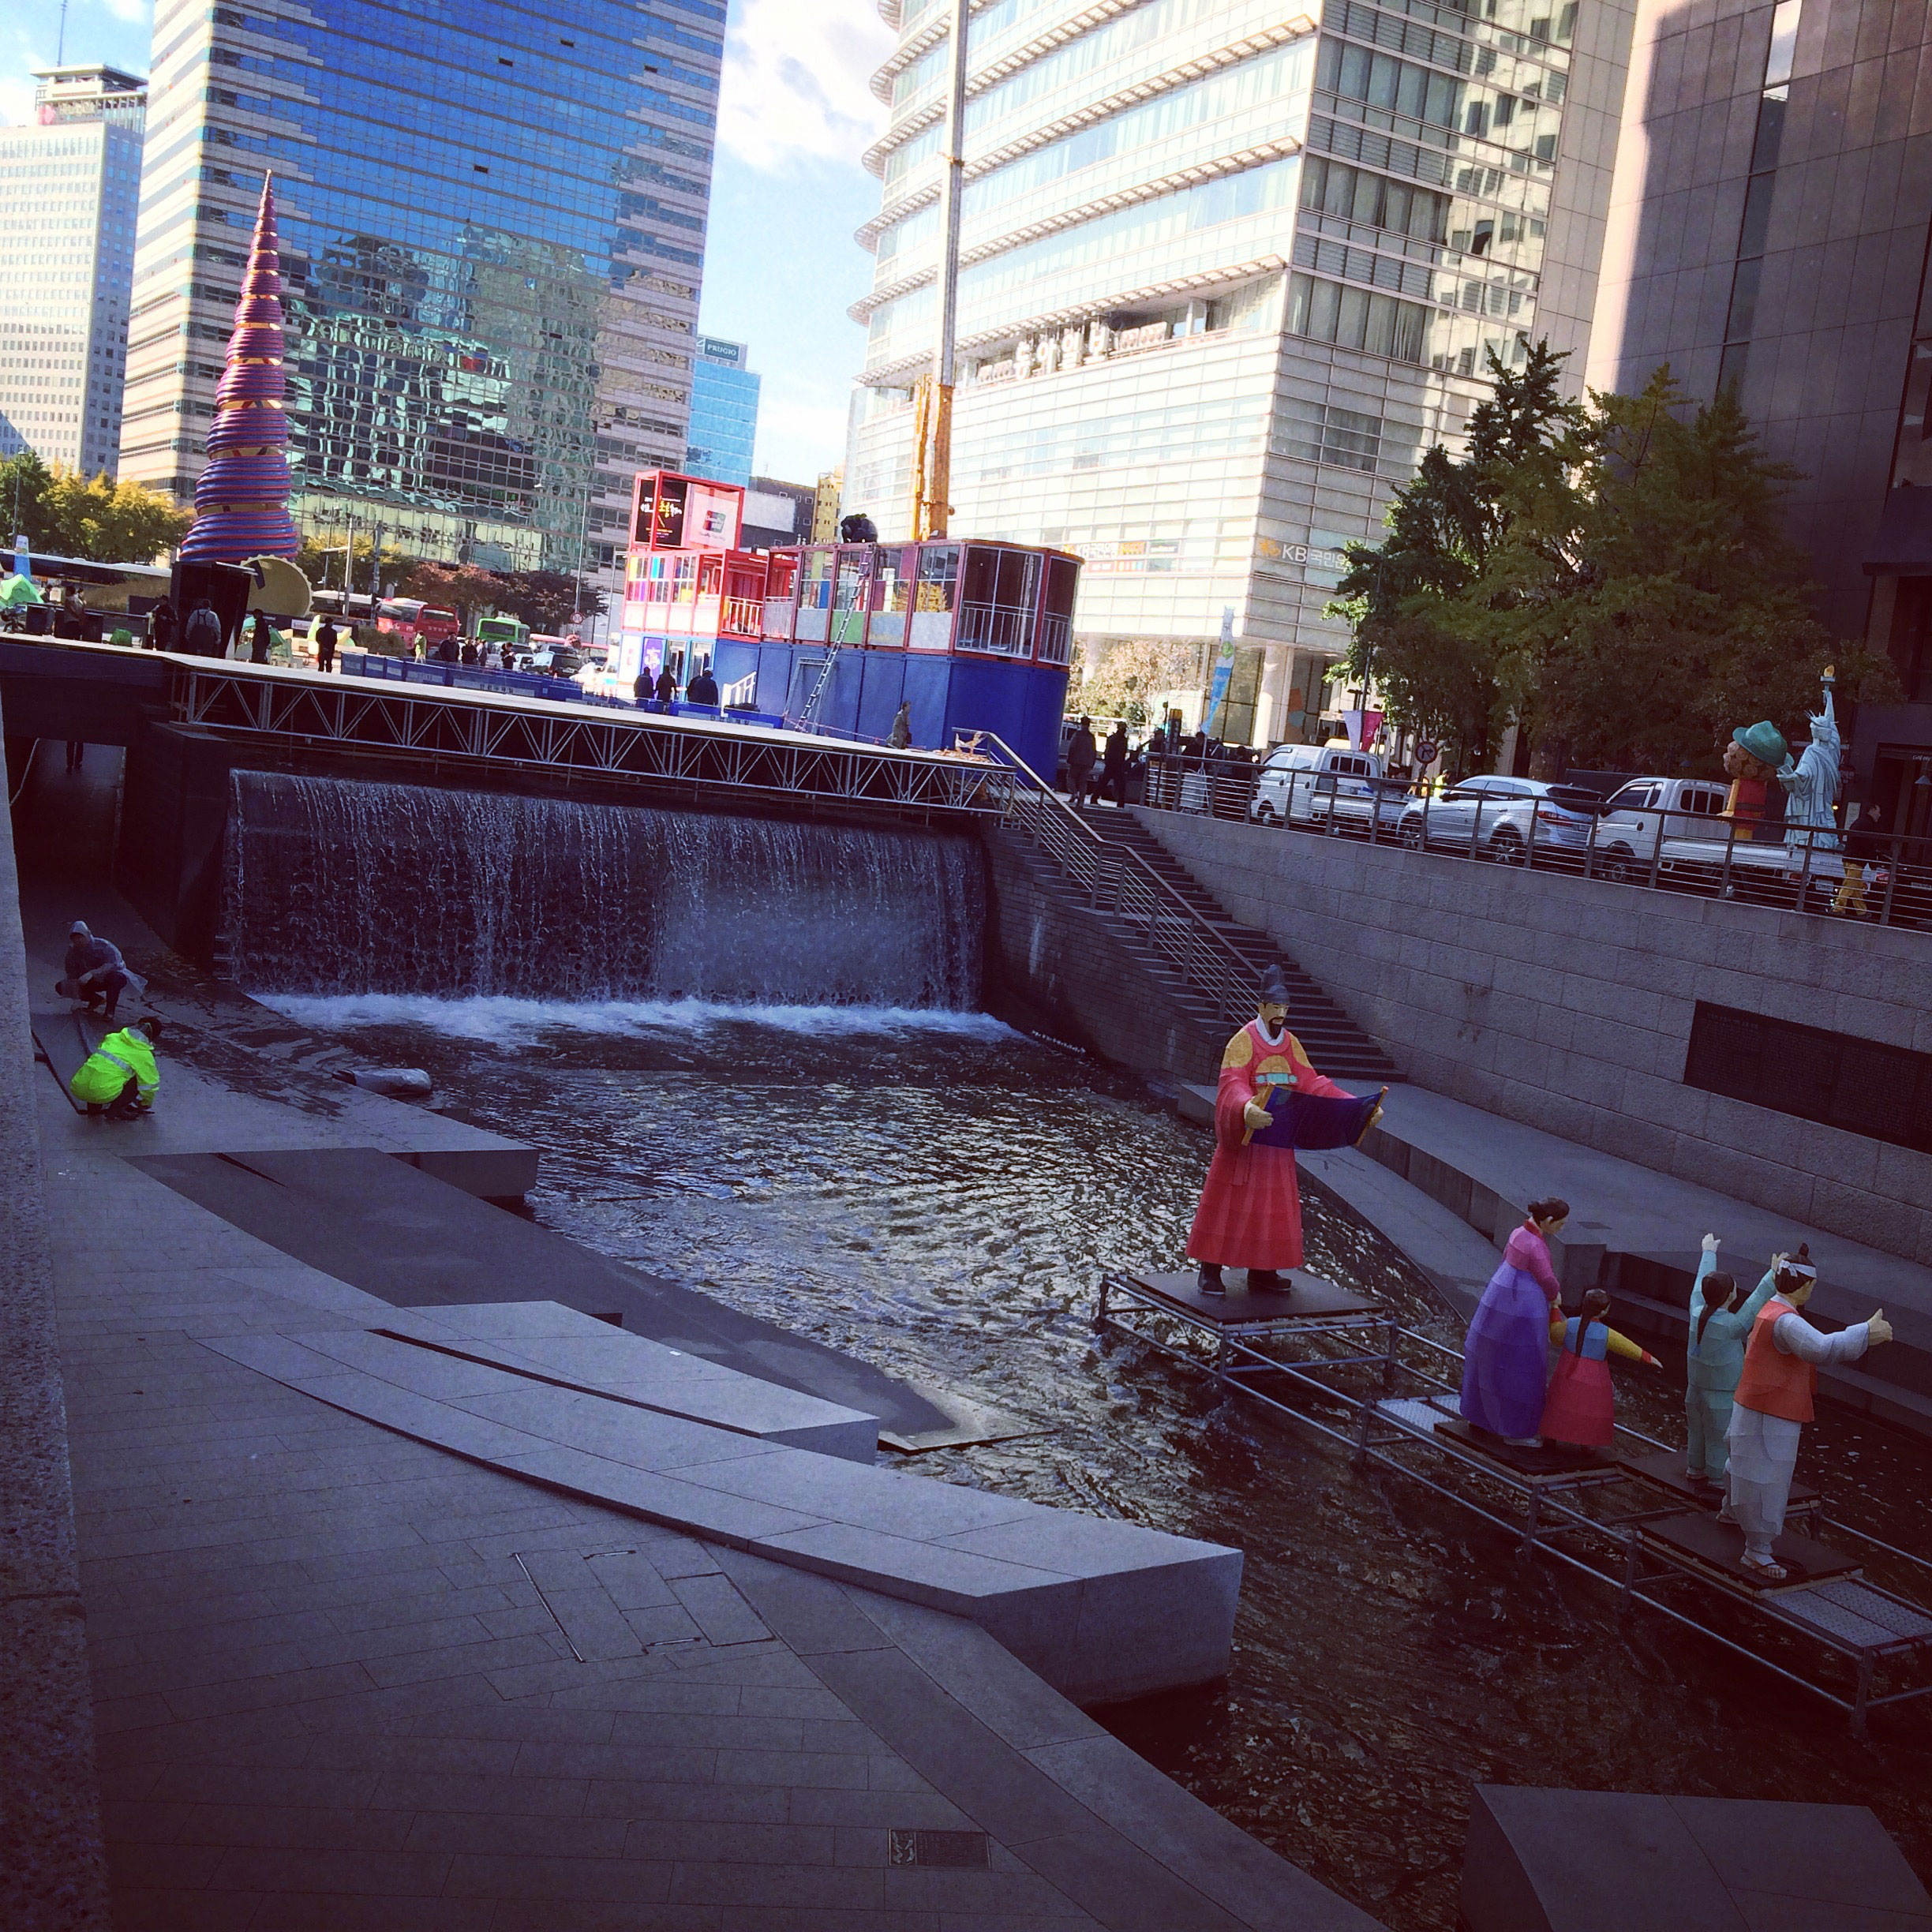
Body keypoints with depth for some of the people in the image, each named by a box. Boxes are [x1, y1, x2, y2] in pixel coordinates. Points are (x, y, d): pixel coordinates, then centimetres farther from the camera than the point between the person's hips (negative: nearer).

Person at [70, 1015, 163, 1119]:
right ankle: (115, 1110, 2)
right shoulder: (144, 1055, 3)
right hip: (103, 1093, -6)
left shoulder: (112, 1037, 19)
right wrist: (146, 1104, 33)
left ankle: (94, 1106, 22)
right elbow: (150, 1083, 11)